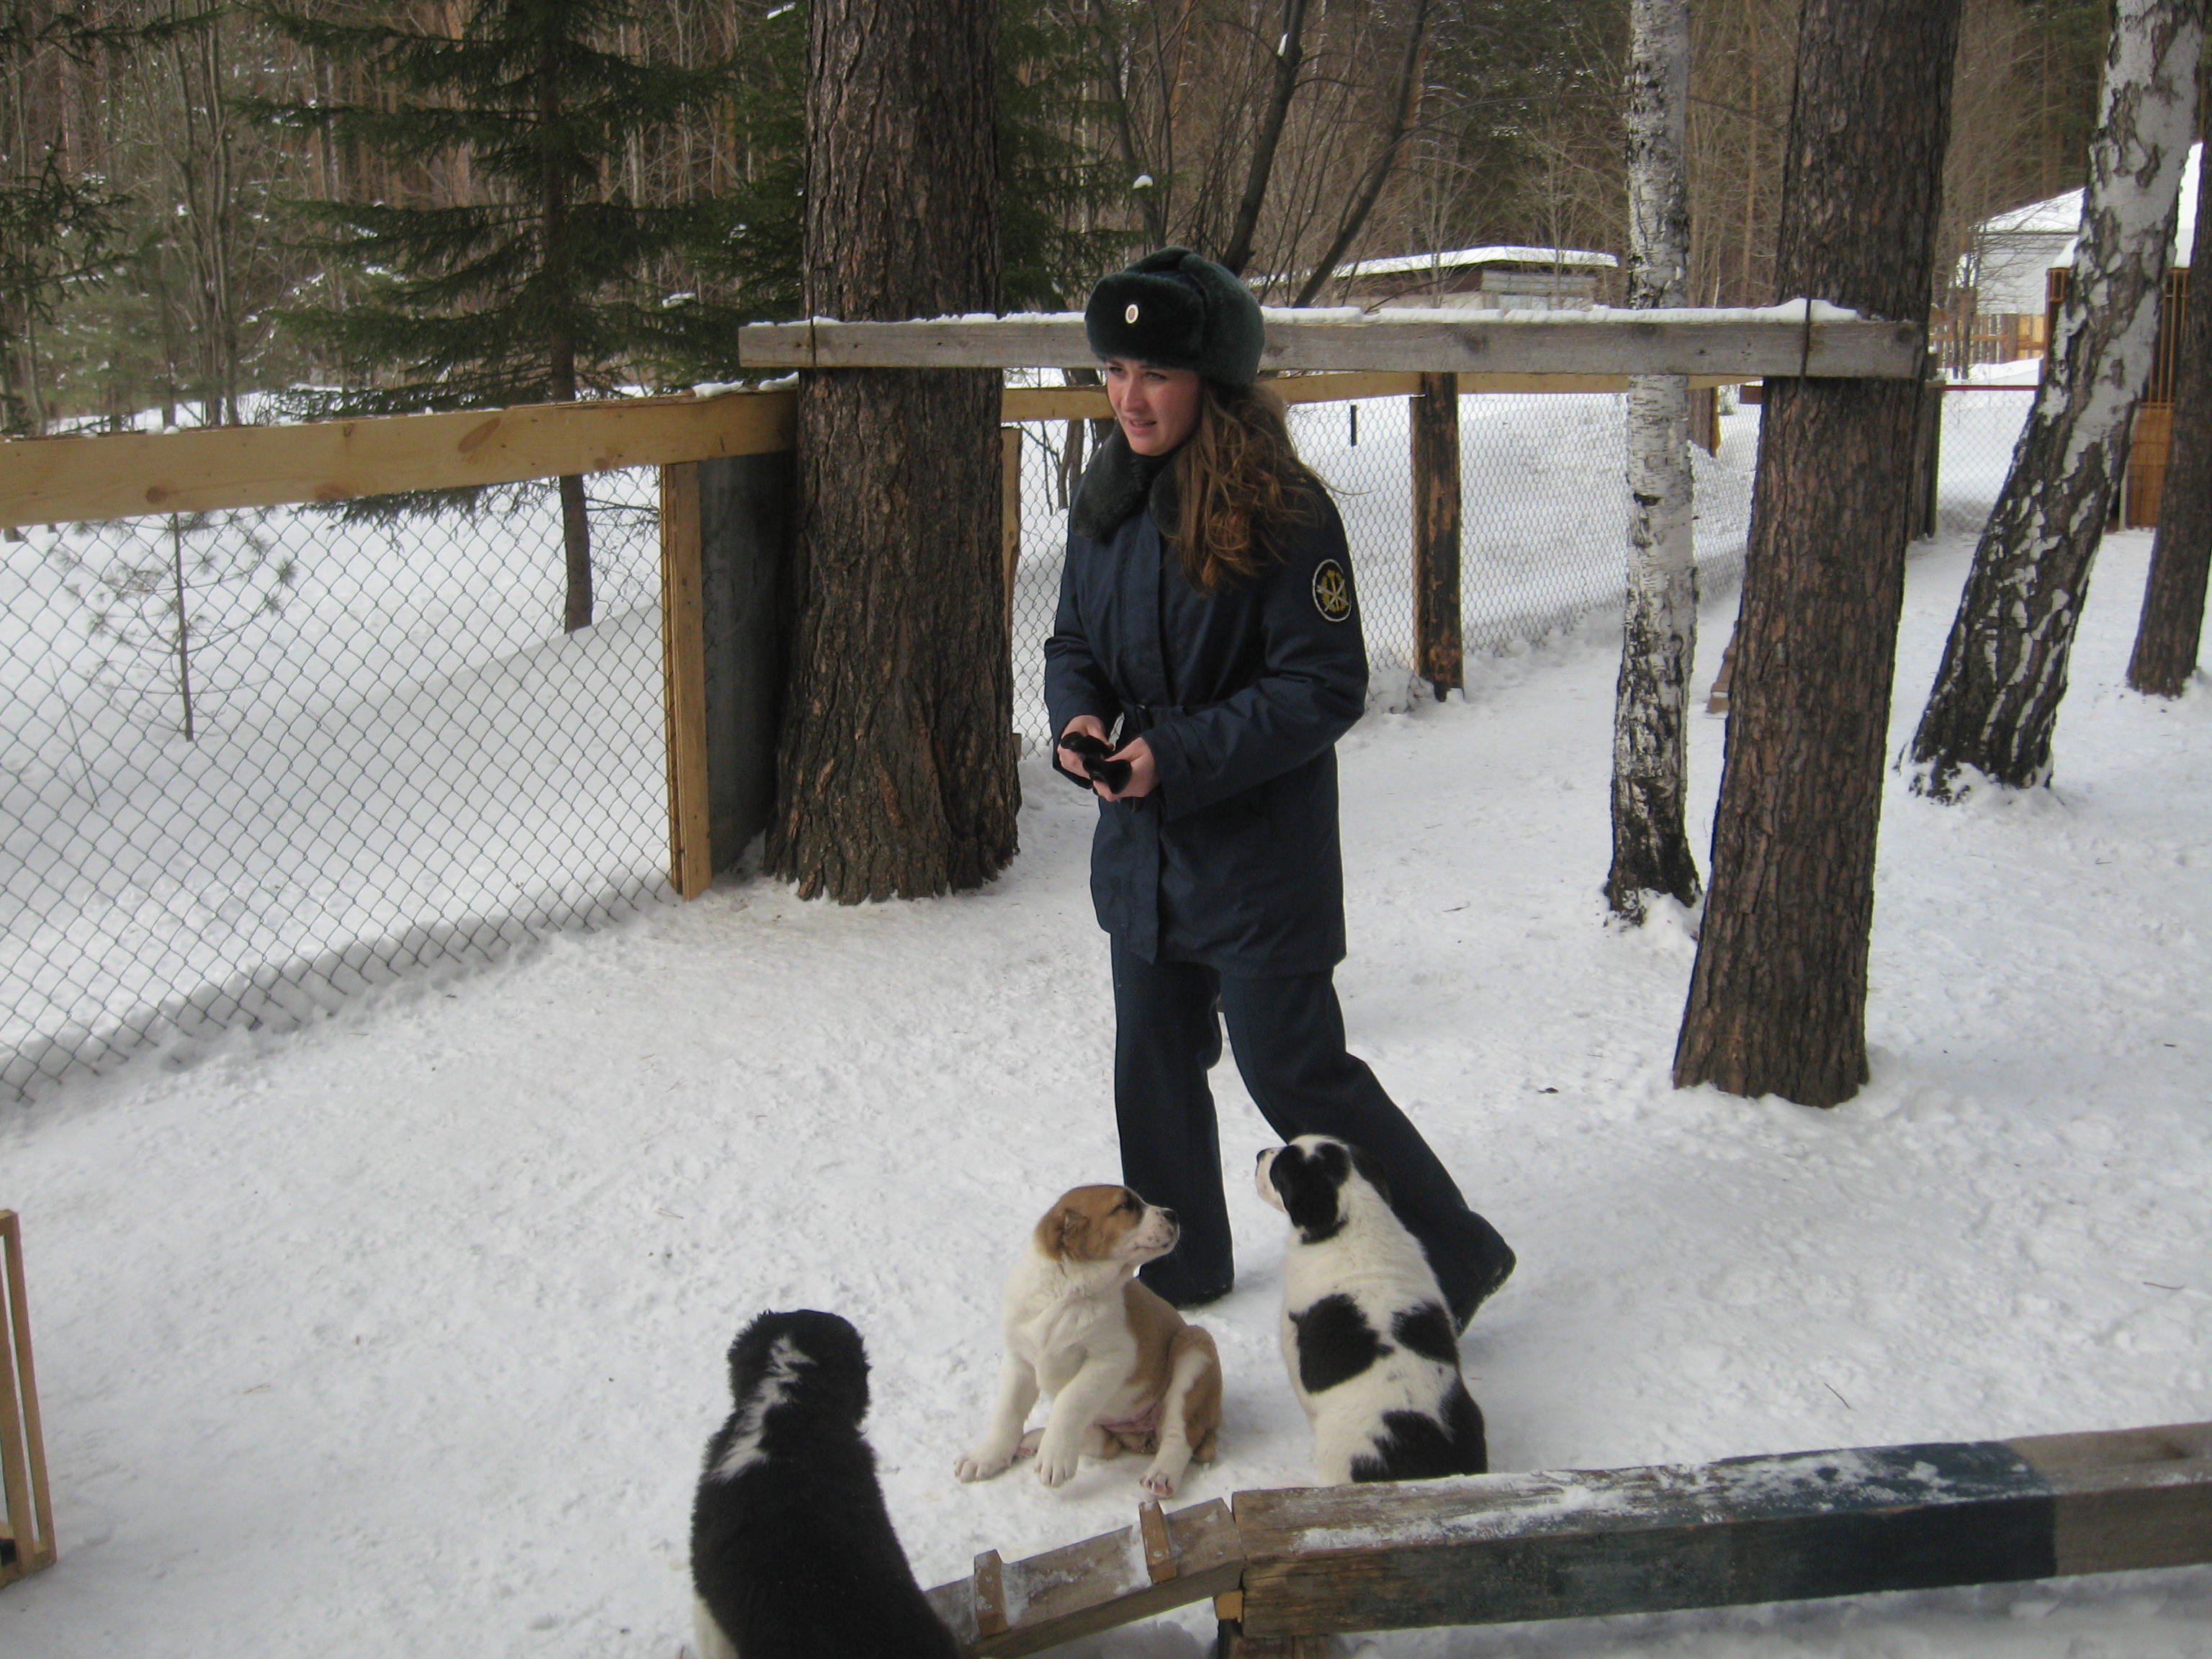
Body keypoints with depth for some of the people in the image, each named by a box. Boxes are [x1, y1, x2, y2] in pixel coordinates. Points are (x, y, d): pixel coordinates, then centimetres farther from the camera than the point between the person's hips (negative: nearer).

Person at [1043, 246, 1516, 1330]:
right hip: (1139, 848, 7)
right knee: (1153, 1067, 18)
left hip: (1257, 855, -7)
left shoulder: (1280, 511, -18)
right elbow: (1073, 644, 13)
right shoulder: (1108, 499, 3)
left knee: (1297, 1076, 0)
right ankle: (1178, 1264, 40)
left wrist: (1180, 753, -25)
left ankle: (1454, 1258, 20)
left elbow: (1325, 687, -19)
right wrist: (1077, 718, -9)